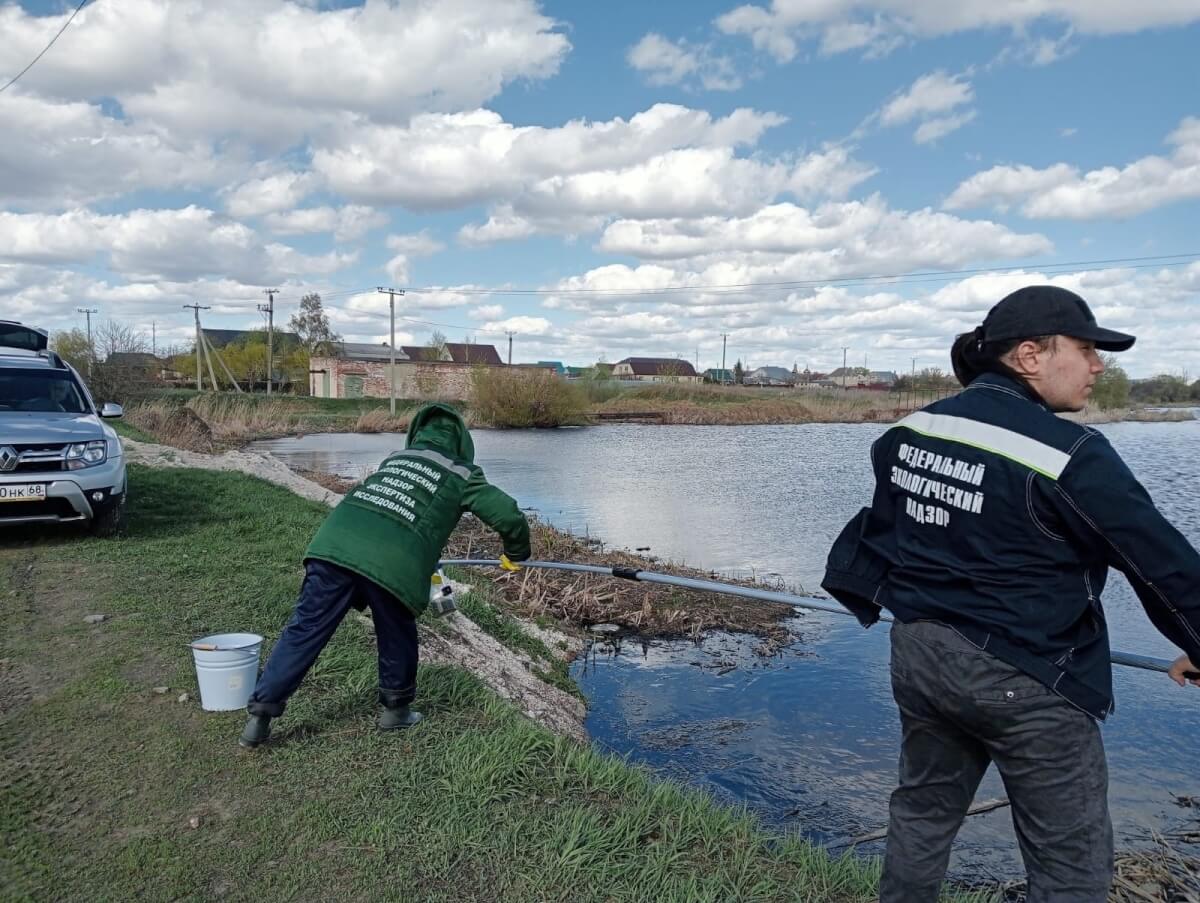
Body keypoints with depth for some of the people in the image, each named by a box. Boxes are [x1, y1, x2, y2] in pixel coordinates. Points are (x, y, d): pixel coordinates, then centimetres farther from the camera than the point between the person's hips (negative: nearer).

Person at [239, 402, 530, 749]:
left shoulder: (396, 456, 31)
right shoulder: (463, 474, 17)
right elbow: (509, 516, 10)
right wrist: (515, 554, 32)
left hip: (334, 544, 4)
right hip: (392, 563, -4)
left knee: (305, 629, 10)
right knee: (397, 638, 20)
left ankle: (261, 713, 11)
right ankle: (396, 709, 33)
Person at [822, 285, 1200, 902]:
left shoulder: (910, 430, 2)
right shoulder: (1067, 455, -18)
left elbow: (877, 527, 14)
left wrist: (864, 591, 28)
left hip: (918, 656, 7)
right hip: (1023, 679, -7)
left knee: (922, 812, 24)